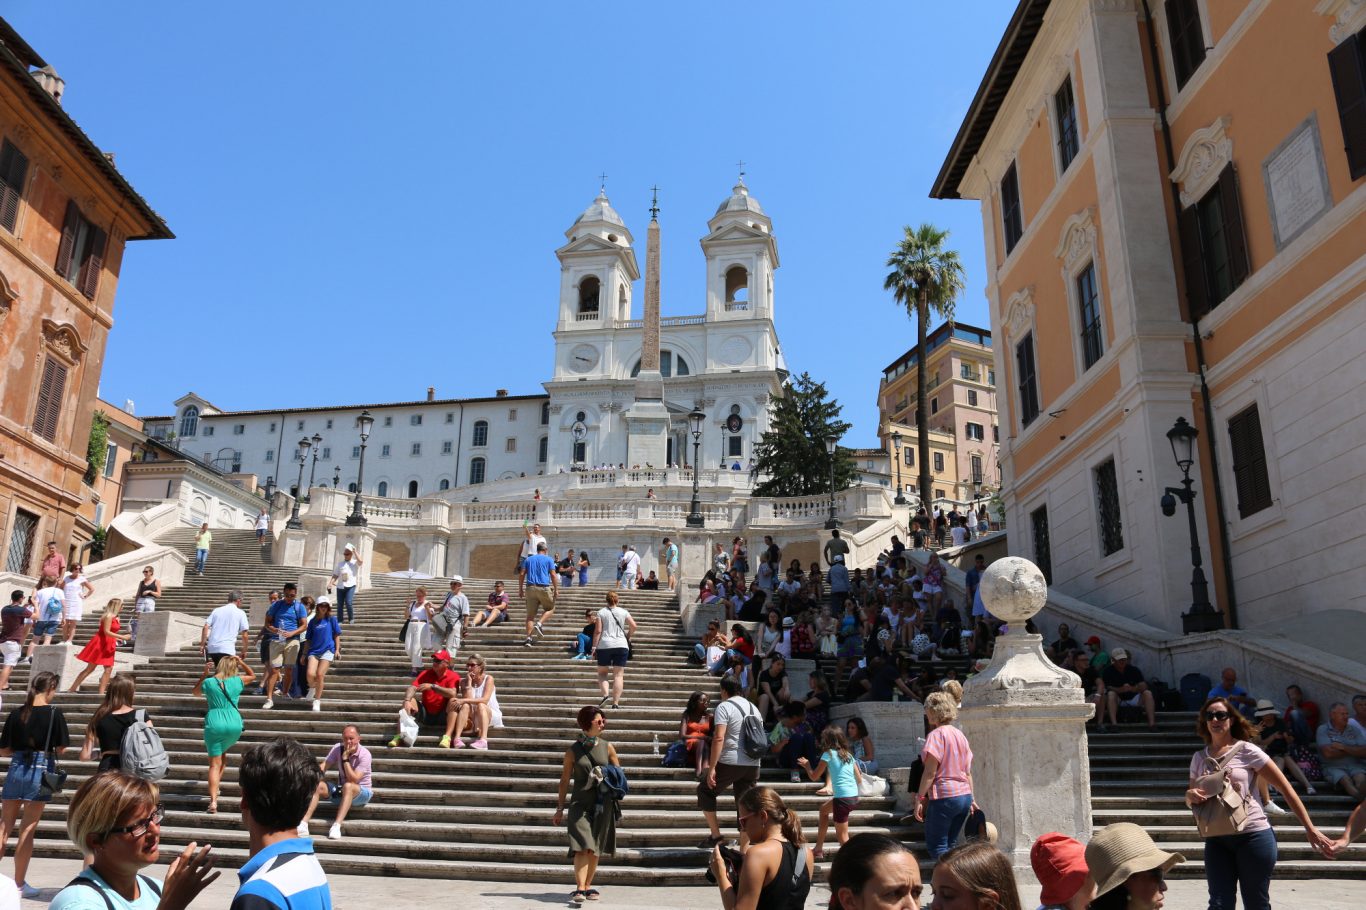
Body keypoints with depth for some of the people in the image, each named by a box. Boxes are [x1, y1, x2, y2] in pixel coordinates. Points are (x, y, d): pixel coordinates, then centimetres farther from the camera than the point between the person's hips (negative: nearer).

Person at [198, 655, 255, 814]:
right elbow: (252, 675, 26)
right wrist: (241, 662, 24)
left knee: (214, 764, -2)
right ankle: (216, 786, 30)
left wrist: (205, 673, 24)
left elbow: (196, 691, 26)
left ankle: (213, 801, -14)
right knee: (222, 753, 29)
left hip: (214, 724, -1)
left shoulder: (208, 682, 3)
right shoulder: (237, 681, 4)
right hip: (234, 724, 2)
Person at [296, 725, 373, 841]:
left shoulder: (364, 754, -18)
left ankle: (336, 826, -45)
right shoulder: (338, 748, -3)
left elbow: (353, 780, -26)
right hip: (342, 791, 5)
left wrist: (345, 758, -27)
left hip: (362, 793, -5)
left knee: (348, 786, -38)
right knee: (316, 785, -18)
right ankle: (303, 824, -31)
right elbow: (323, 767, -10)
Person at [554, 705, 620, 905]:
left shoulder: (607, 747, 5)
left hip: (603, 804, 2)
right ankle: (579, 889, -18)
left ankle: (588, 886, 20)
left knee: (595, 849, 7)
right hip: (580, 804, -2)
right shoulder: (573, 750, 0)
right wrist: (559, 808, 5)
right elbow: (565, 780, 4)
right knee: (582, 846, -15)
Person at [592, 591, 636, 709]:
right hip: (621, 646, 1)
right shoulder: (623, 612, 6)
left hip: (604, 645, -1)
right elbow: (633, 626, 0)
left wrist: (594, 646, -2)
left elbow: (598, 631, -5)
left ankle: (606, 694, -10)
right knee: (618, 674, 2)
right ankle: (616, 702, -5)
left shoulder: (601, 612, 2)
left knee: (602, 672, 13)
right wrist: (628, 636, 17)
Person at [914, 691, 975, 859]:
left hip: (944, 797, -8)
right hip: (965, 795, 8)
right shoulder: (960, 735, 12)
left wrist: (920, 798, -12)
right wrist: (971, 799, 22)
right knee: (950, 844, 16)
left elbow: (930, 772, -16)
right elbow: (968, 772, 16)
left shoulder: (936, 735, -11)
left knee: (936, 846, -1)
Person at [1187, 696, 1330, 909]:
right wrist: (1190, 796, -8)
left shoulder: (1247, 751, -5)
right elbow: (1191, 801, 16)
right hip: (1216, 840, 3)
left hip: (1253, 836, -3)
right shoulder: (1199, 758, 8)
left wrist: (1310, 829, -6)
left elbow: (1286, 788, -2)